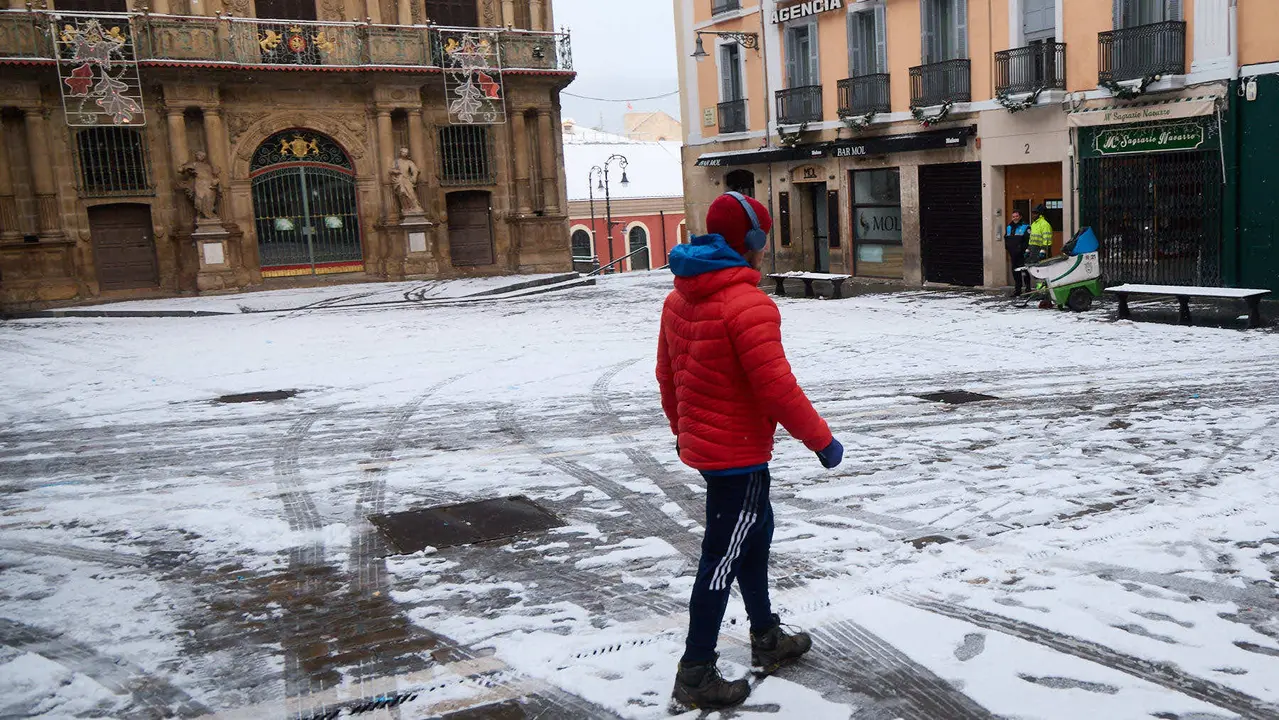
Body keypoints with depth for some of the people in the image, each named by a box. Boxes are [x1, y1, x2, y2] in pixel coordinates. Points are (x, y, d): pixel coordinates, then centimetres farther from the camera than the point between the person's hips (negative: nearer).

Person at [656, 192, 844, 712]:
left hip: (700, 443, 9)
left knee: (754, 534, 24)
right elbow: (776, 386, -24)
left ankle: (767, 639, 38)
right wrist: (821, 439, -12)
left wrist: (681, 428, 27)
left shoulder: (679, 298, 6)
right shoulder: (747, 304, -22)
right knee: (723, 557, 1)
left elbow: (667, 374, 14)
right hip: (739, 453, -9)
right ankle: (694, 677, 11)